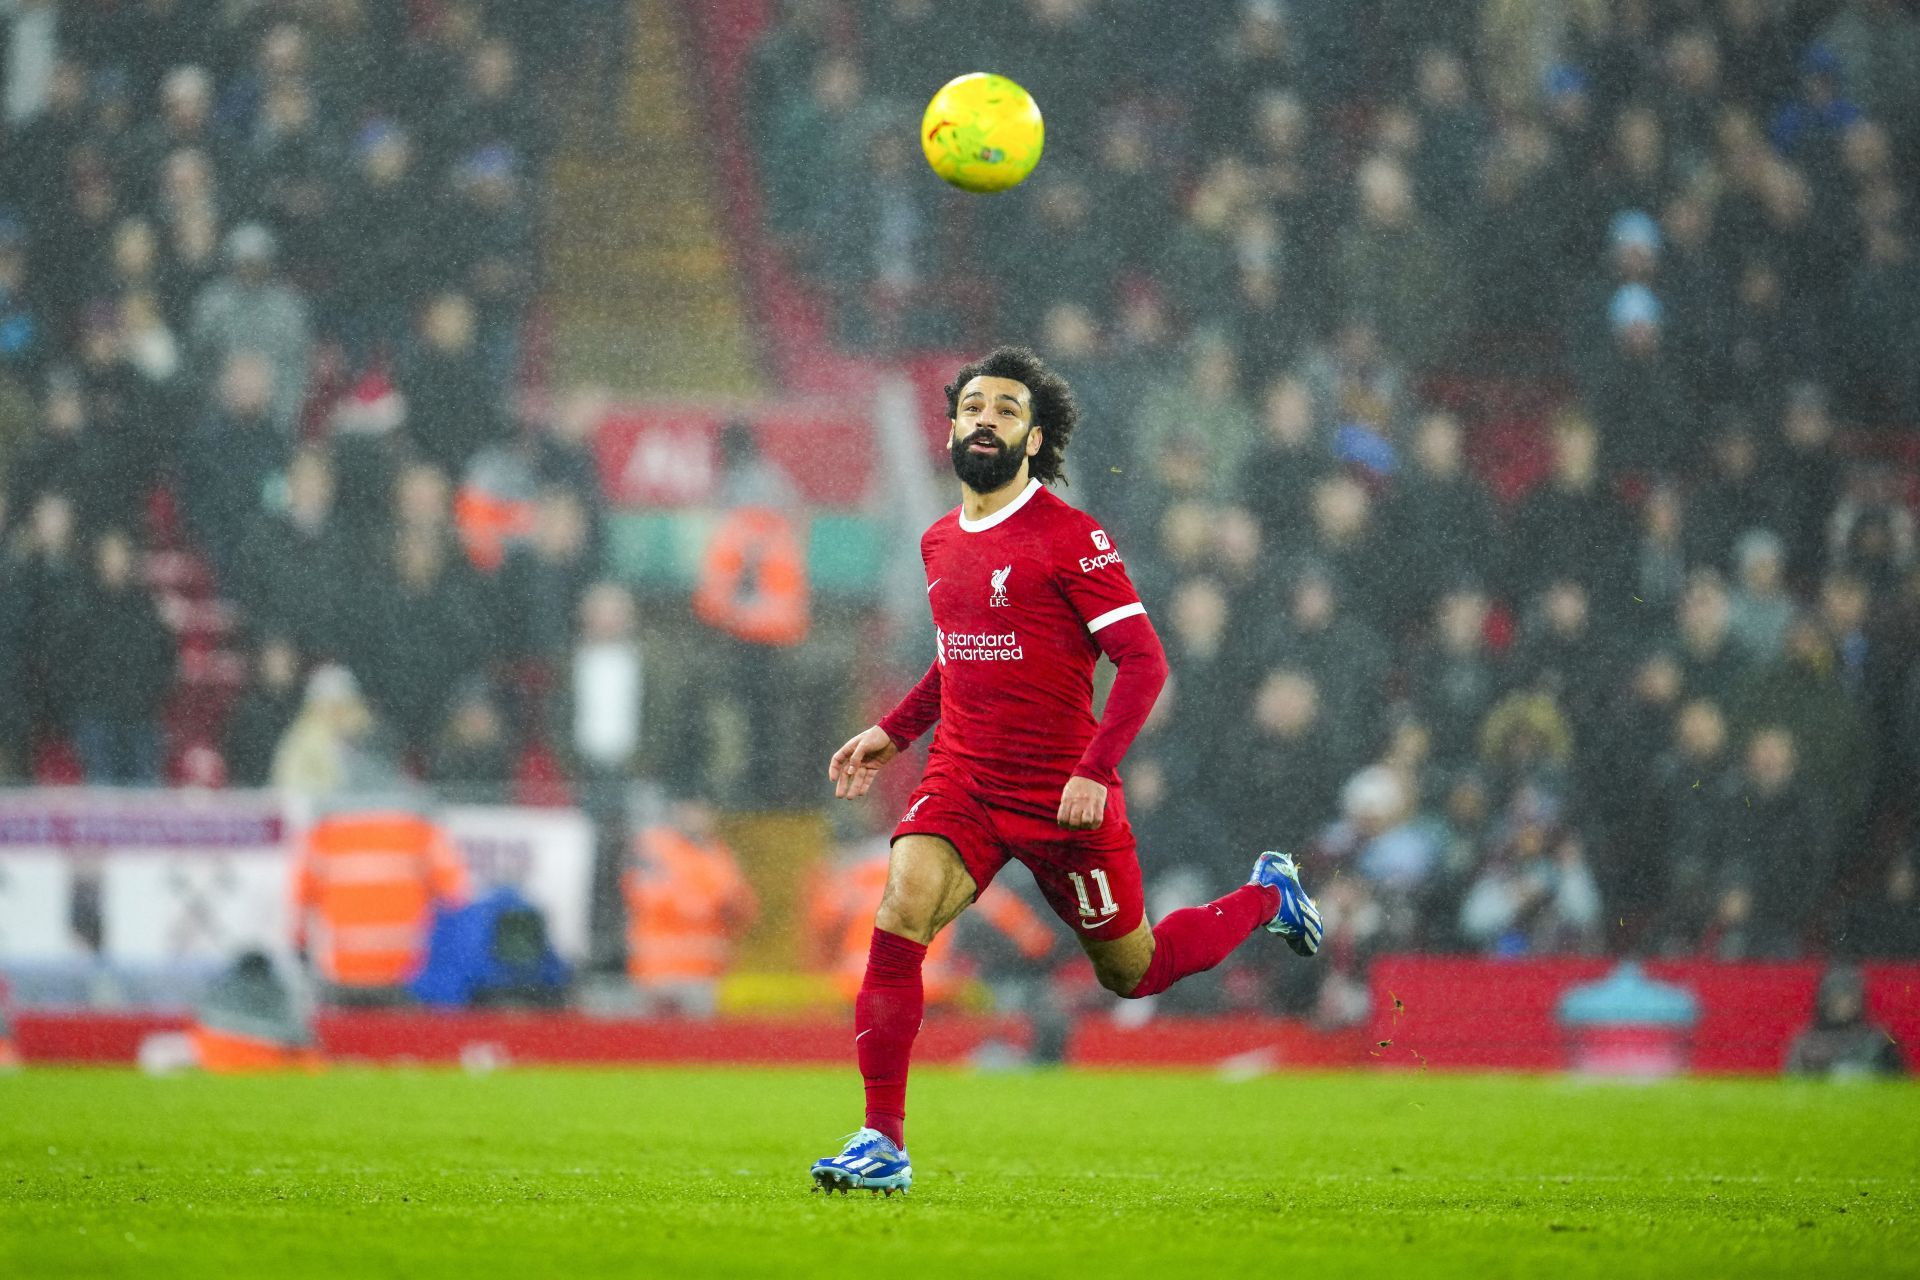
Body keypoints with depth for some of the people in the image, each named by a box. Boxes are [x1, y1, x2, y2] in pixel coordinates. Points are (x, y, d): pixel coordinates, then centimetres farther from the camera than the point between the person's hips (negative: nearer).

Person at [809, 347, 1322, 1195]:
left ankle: (1267, 897, 38)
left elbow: (1143, 660, -14)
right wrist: (893, 731, 20)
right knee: (898, 919, -20)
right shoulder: (941, 543, 10)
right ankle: (884, 1142, -17)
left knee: (1130, 973, 10)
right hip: (962, 778, 5)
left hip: (1063, 796, -5)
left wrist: (1095, 771, -23)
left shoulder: (1070, 537, -12)